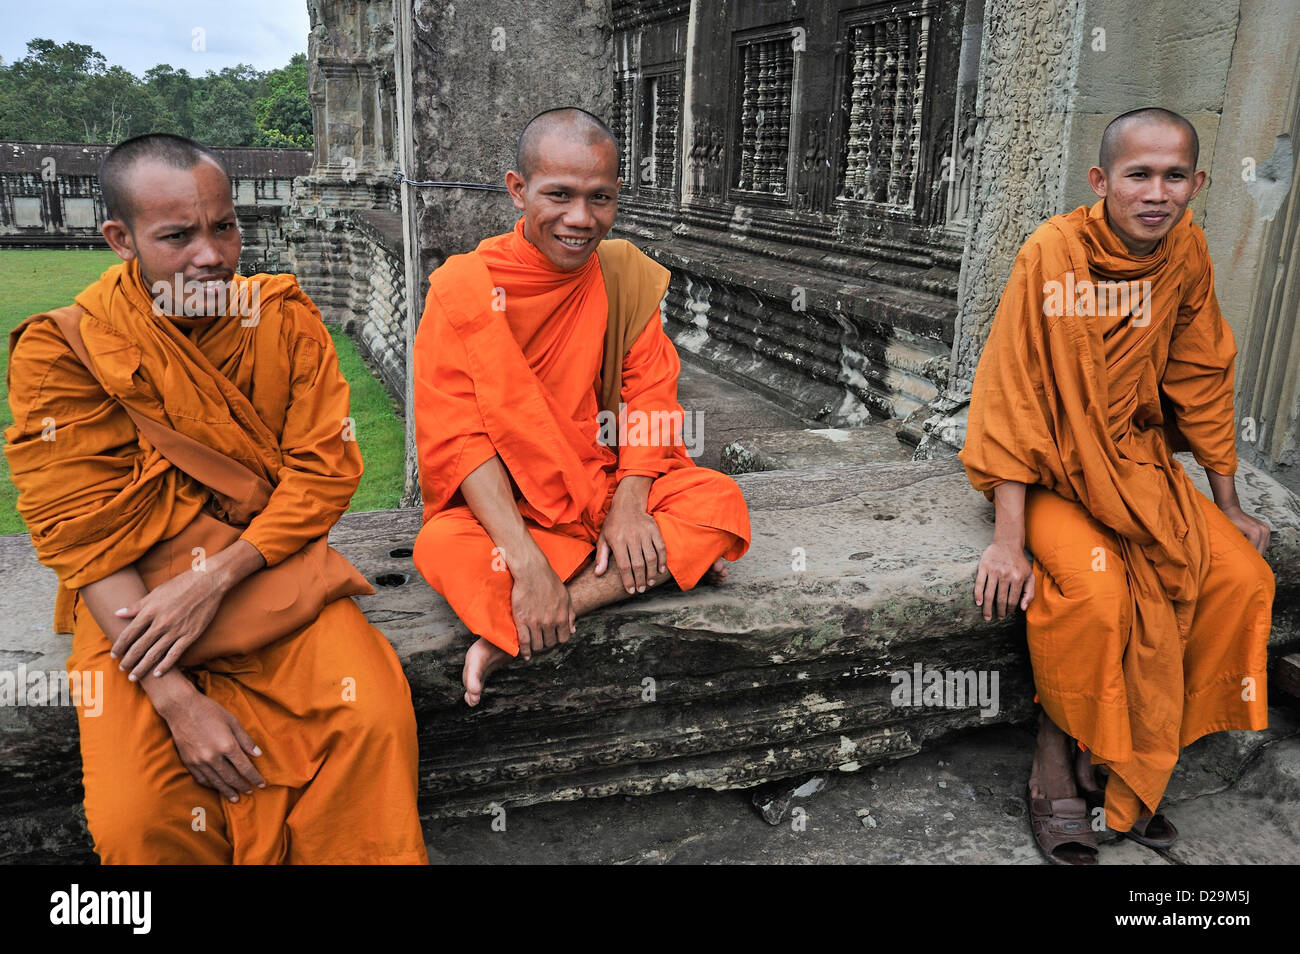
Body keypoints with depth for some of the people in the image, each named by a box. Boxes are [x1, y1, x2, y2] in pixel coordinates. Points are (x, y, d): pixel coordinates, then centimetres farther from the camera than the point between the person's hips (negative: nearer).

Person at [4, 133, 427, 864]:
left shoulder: (286, 319, 0)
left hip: (270, 575, 2)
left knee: (377, 722, -24)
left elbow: (326, 470, -4)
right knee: (137, 820, -21)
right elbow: (83, 537, -10)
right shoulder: (61, 353, -7)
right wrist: (176, 699, -19)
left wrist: (215, 579, -18)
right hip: (132, 602, -1)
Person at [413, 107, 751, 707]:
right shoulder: (463, 288, -11)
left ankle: (515, 635, -24)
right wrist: (526, 560, -29)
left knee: (719, 501, -22)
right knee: (446, 550, -33)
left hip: (607, 485, 4)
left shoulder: (626, 273, 0)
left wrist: (629, 503, -18)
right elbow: (457, 437, -17)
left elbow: (649, 397, 0)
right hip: (498, 503, -4)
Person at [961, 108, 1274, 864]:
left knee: (1245, 578, -10)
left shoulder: (1187, 253, -4)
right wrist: (1010, 541, -25)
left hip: (1139, 461, 6)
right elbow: (1014, 398, -21)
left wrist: (1229, 506, 10)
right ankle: (1057, 762, -5)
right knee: (1096, 591, -29)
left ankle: (1135, 762, 3)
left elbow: (1201, 382, 6)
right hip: (1055, 468, -6)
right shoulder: (1052, 254, -20)